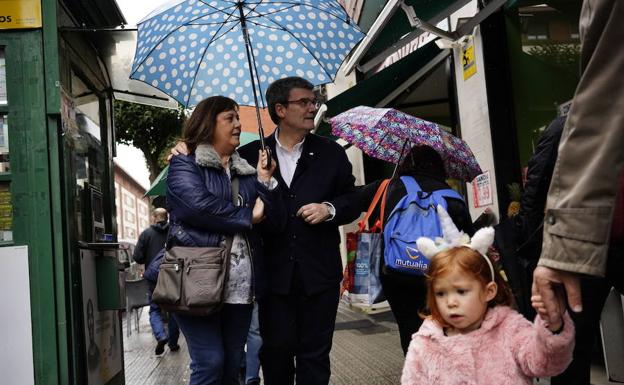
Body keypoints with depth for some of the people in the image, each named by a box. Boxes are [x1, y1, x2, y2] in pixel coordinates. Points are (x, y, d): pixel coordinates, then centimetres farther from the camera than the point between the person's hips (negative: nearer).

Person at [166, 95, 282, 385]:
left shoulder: (246, 172, 17)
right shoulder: (184, 165, 2)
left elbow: (274, 223, 11)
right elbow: (199, 205, -18)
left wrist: (264, 181, -3)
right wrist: (248, 216, -6)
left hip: (241, 284, 6)